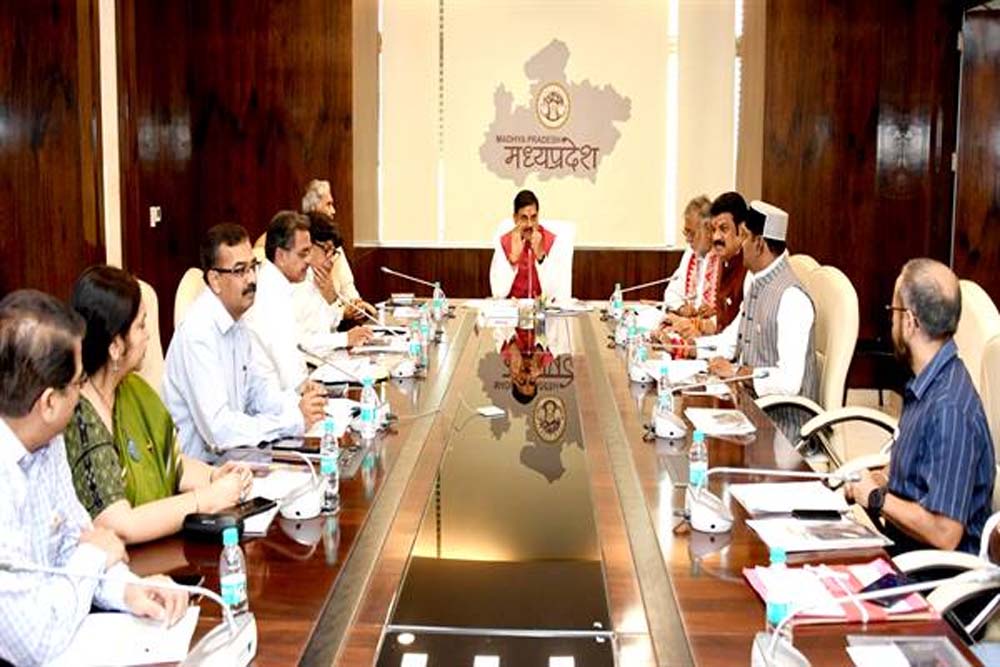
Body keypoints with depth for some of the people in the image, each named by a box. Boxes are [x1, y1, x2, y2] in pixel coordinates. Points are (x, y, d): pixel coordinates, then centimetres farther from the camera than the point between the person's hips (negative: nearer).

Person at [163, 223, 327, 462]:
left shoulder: (236, 319, 7)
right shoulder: (197, 334, -21)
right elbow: (218, 430, -26)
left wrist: (297, 403, 2)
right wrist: (295, 419, -21)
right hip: (203, 467, -9)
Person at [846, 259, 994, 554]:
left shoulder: (949, 409, -24)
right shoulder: (924, 386, 6)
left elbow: (944, 534, -25)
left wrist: (877, 498, -13)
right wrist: (882, 479, 4)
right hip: (903, 548, 9)